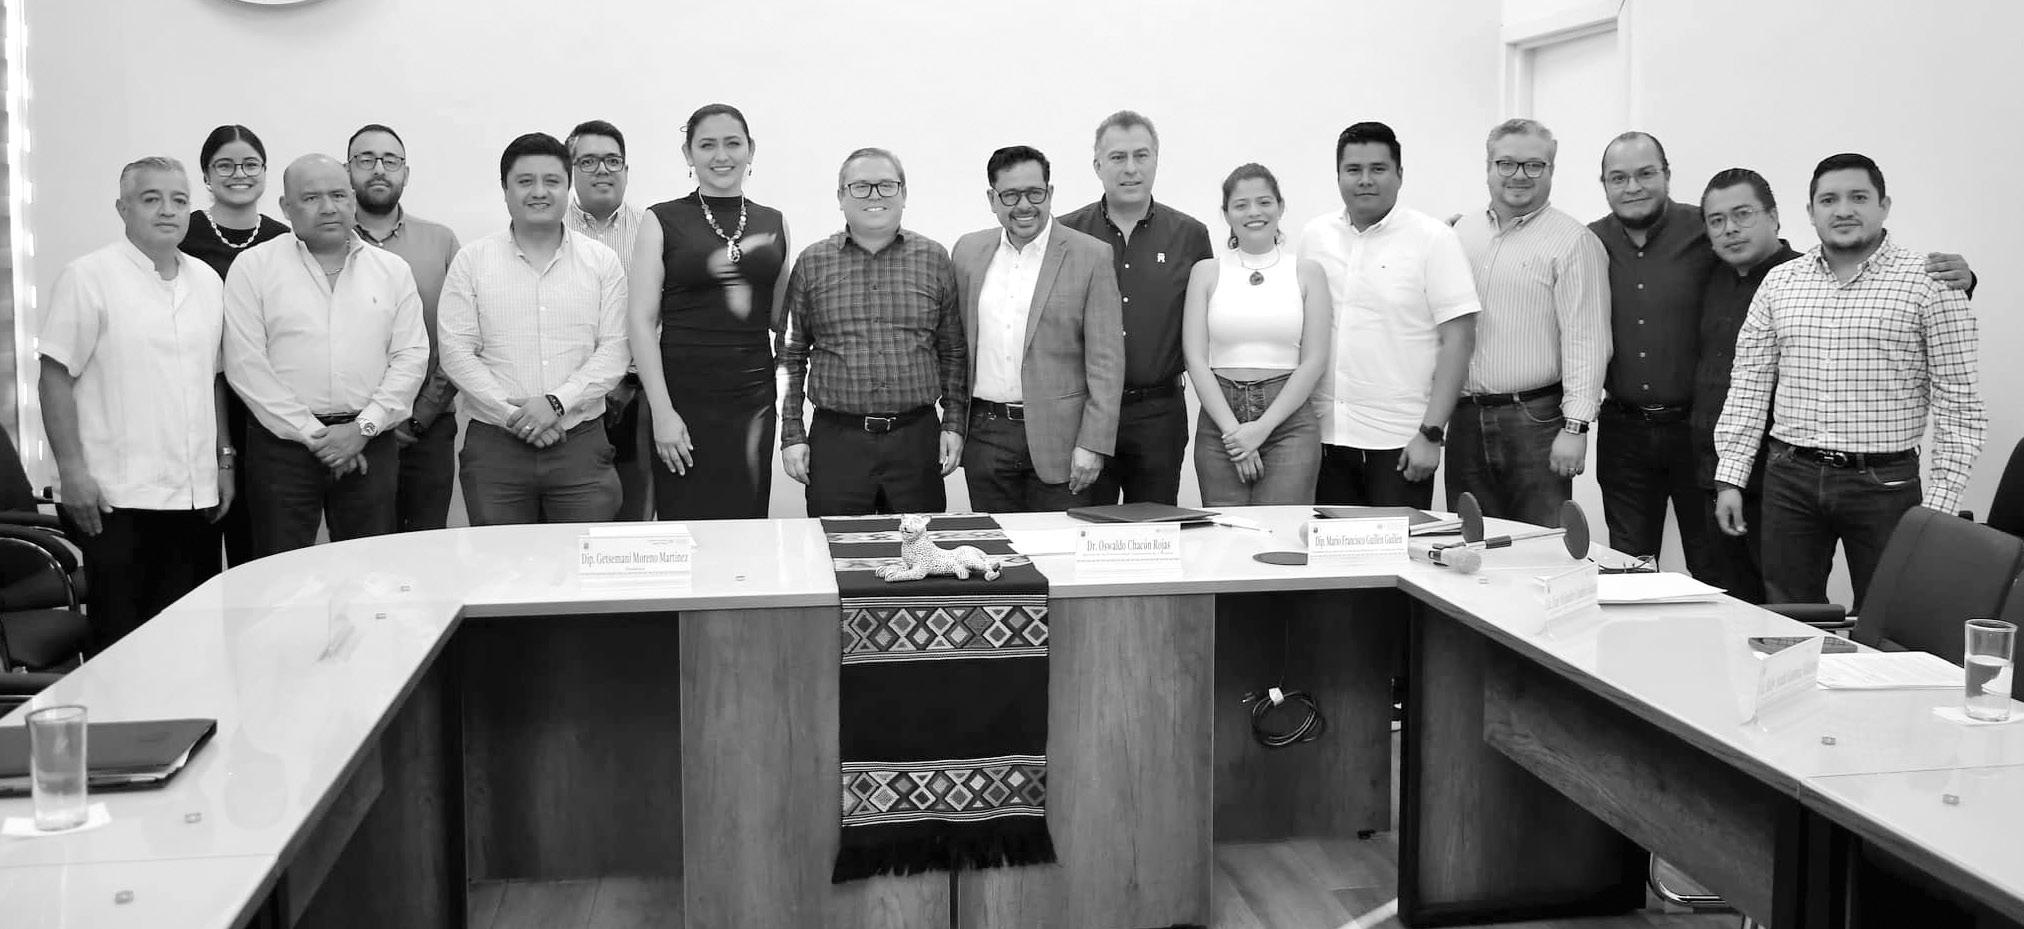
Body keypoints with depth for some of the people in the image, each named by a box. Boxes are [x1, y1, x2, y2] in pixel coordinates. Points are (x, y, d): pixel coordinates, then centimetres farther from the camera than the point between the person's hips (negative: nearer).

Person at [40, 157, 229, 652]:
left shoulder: (207, 281, 12)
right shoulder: (87, 278, -5)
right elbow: (55, 378, -7)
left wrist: (224, 460, 14)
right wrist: (71, 469, -13)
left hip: (196, 494, 5)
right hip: (117, 497, -5)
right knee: (119, 642, 1)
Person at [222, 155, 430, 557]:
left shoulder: (392, 269, 11)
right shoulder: (253, 267, 2)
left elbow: (411, 356, 5)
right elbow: (246, 365, -4)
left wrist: (364, 426, -7)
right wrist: (313, 434, -8)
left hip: (369, 445, 2)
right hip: (283, 444, -2)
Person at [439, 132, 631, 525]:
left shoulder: (602, 261, 8)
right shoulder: (472, 261, 6)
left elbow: (613, 352, 1)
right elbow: (456, 353, -1)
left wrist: (557, 402, -12)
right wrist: (515, 415, -11)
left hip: (581, 443, 0)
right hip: (495, 445, 0)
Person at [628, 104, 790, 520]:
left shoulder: (773, 223, 11)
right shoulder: (663, 221, 1)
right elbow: (641, 320, -4)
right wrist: (662, 411, -11)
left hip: (753, 399, 3)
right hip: (684, 397, -3)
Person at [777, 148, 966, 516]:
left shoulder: (935, 259, 7)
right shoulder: (811, 263, 5)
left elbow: (953, 351, 12)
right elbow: (791, 355, 8)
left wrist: (953, 423, 6)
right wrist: (792, 434, 4)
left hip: (918, 439, 1)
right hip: (835, 441, -1)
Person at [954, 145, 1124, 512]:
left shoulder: (1091, 257, -4)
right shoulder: (968, 252, 9)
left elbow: (1106, 361, -6)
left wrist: (1092, 445, -11)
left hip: (1057, 437, -3)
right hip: (985, 435, 3)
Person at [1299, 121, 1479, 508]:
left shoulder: (1434, 239, -3)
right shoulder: (1314, 235, 9)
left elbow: (1460, 338, -7)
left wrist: (1431, 433, -13)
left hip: (1400, 442, -4)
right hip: (1326, 433, 4)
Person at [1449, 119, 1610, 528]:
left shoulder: (1573, 242, -4)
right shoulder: (1462, 233, 13)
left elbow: (1585, 341, -10)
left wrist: (1575, 426, -17)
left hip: (1536, 421, -5)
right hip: (1466, 418, 5)